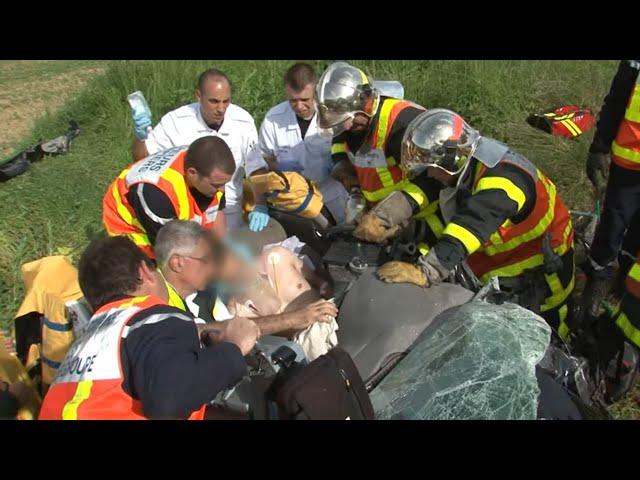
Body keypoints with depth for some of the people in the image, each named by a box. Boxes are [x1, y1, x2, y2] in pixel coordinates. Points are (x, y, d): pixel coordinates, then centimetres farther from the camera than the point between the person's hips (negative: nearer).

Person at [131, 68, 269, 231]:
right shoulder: (175, 121, -15)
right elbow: (141, 160, -5)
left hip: (229, 211, 1)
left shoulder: (244, 121, -13)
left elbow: (257, 168, -8)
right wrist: (140, 137, -26)